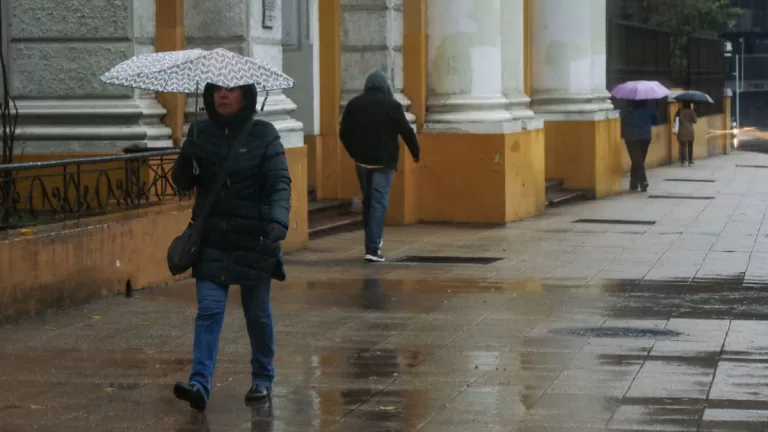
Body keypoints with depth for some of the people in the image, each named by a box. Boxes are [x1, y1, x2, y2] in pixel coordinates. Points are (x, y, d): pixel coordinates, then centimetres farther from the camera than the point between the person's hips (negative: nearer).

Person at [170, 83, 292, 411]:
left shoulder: (263, 134, -4)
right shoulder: (202, 133, 5)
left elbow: (280, 182, -12)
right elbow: (182, 183, 7)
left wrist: (278, 218, -30)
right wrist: (187, 160, -16)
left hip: (253, 239, -2)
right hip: (212, 238, 2)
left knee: (257, 311, 9)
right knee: (208, 309, -8)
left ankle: (262, 378, 26)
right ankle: (200, 384, -16)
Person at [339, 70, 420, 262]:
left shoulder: (354, 104, 5)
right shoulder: (392, 105, -6)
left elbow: (344, 133, 8)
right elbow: (406, 131, -6)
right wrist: (415, 152, 7)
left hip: (362, 160, 4)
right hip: (383, 161, -4)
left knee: (368, 200, 20)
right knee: (379, 203, -5)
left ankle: (372, 240, 30)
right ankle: (372, 248, -13)